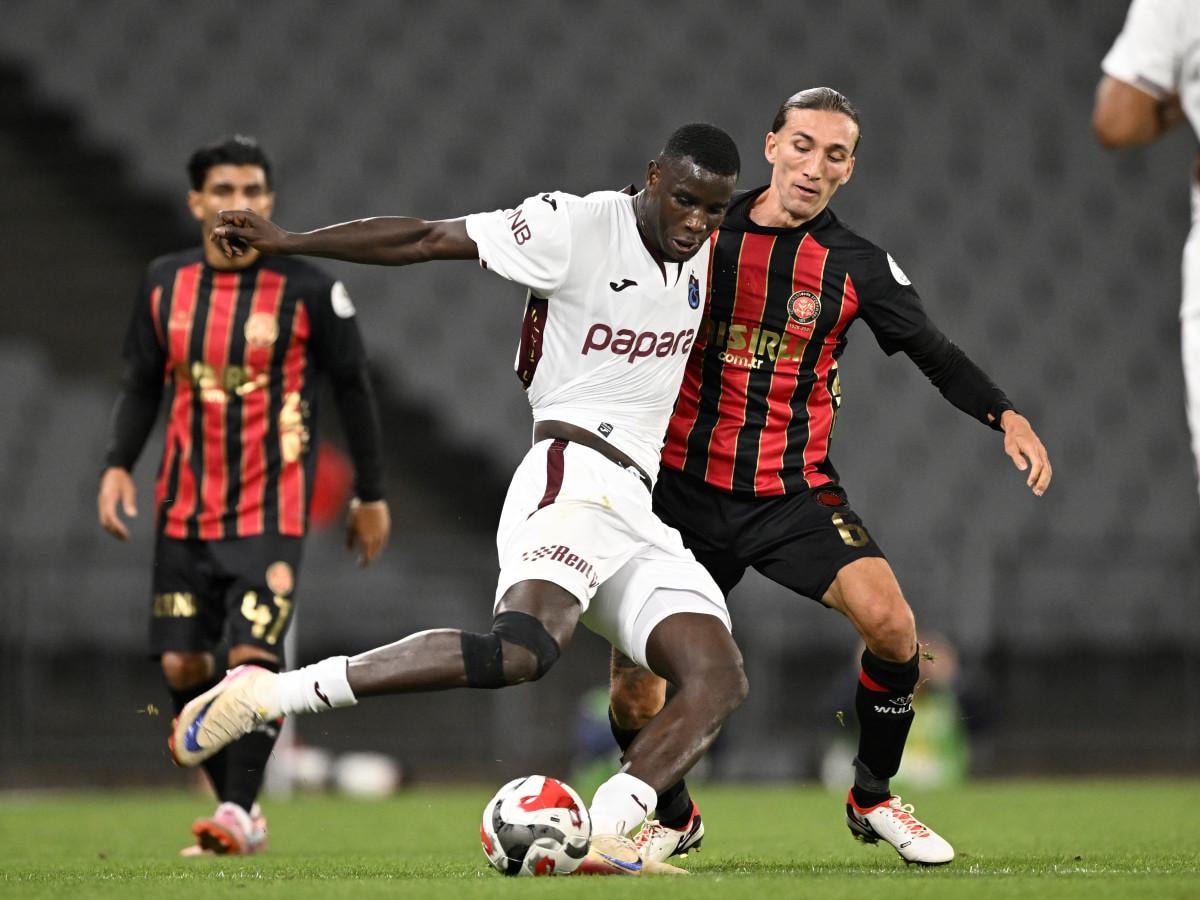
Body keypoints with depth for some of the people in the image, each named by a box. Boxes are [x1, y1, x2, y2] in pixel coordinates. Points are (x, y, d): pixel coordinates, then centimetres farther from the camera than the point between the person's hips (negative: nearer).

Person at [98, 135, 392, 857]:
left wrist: (371, 494, 3)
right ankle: (239, 810, 14)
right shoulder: (165, 284, 4)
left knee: (255, 656, -16)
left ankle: (238, 813, -10)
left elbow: (353, 388, 1)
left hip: (271, 509, -4)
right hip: (185, 510, 4)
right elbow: (143, 385, 14)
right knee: (183, 666, 1)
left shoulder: (307, 290, -6)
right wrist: (118, 465, -1)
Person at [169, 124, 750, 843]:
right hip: (572, 479, -8)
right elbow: (425, 240, -5)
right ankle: (267, 694, -30)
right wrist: (287, 242, -4)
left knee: (720, 687, -8)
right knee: (524, 648, -34)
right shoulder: (578, 227, -8)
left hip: (639, 511, 9)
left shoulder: (704, 253, 13)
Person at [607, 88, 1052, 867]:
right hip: (685, 489, 0)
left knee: (890, 623, -24)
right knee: (634, 694, -4)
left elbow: (936, 354, 0)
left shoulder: (860, 267, -2)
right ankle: (674, 818, 28)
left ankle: (873, 800, 1)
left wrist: (1007, 416, -15)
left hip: (794, 495, 0)